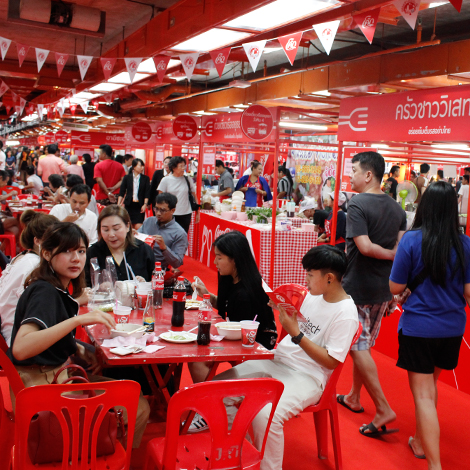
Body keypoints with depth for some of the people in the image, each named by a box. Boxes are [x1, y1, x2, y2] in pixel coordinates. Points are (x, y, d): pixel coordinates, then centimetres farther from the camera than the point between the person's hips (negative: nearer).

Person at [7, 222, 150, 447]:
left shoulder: (60, 289, 7)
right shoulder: (44, 292, -21)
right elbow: (20, 349, -36)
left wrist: (80, 351, 2)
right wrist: (78, 320, -40)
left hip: (58, 374, 10)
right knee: (138, 409, -11)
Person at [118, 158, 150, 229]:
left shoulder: (145, 178, 5)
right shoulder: (127, 177, 5)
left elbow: (147, 193, 3)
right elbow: (121, 192, 5)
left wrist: (145, 204, -8)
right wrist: (118, 204, -2)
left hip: (139, 205, -1)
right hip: (128, 204, 1)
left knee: (138, 227, -8)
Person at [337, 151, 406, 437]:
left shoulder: (357, 204, -16)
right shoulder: (396, 208, 6)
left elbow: (364, 246, -26)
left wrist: (390, 255, -11)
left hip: (358, 288, -7)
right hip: (384, 289, 7)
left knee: (359, 348, 0)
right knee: (364, 345, 19)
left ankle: (384, 410, -2)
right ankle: (354, 397, 33)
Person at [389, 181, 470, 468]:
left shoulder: (411, 240, -14)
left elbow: (396, 288, -9)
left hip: (418, 326, -4)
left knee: (423, 395, 2)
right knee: (430, 385, 23)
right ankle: (421, 441, 40)